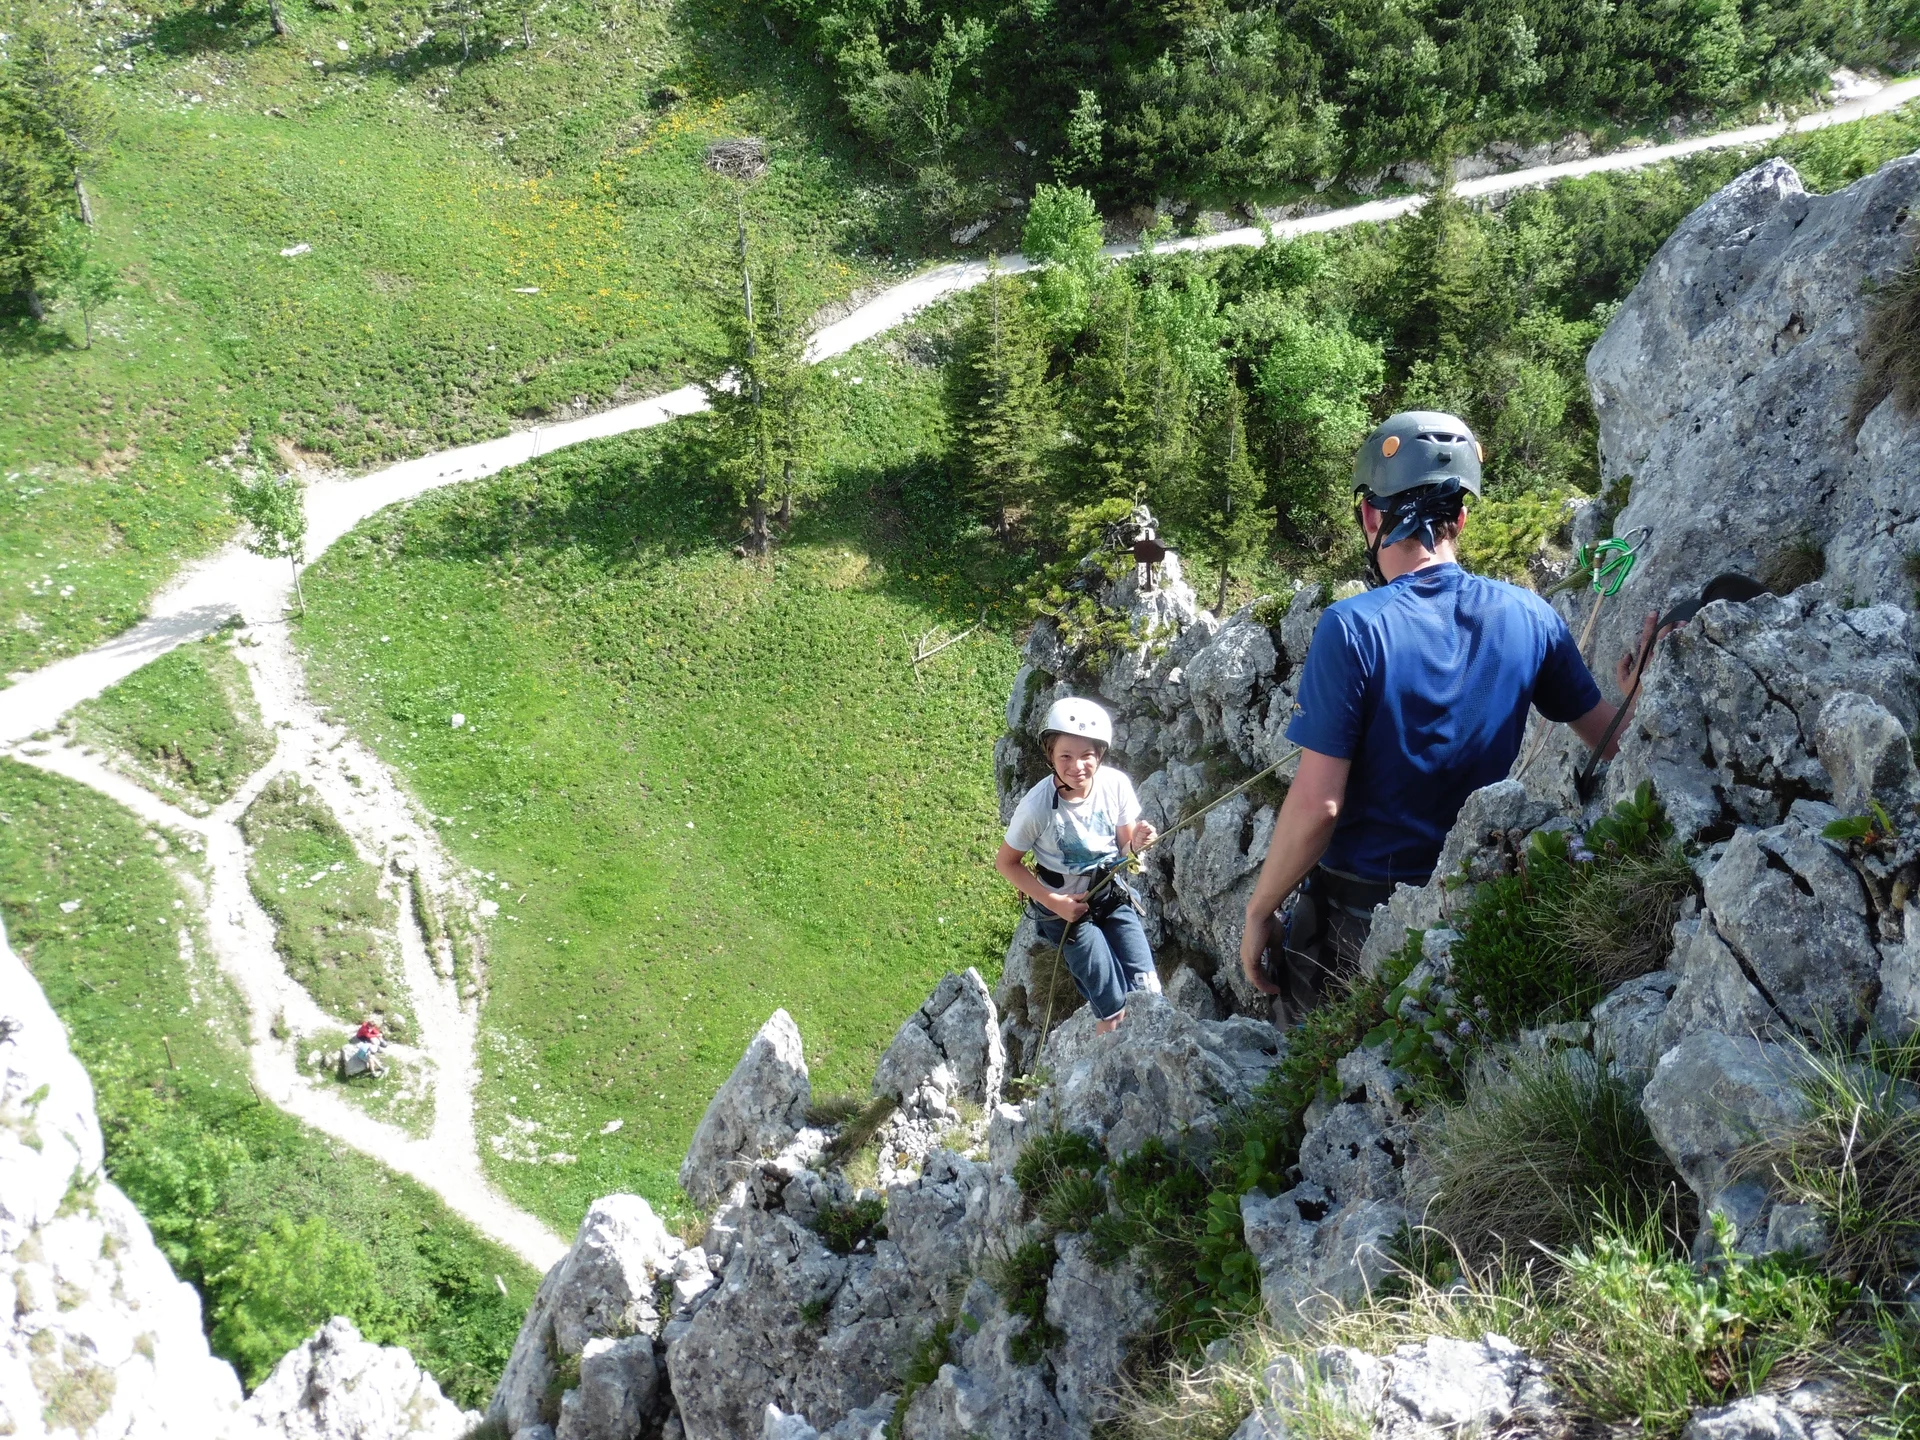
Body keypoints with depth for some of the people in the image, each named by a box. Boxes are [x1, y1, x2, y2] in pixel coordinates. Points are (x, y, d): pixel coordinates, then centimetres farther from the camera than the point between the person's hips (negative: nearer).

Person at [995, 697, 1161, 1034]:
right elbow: (1006, 863, -10)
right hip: (1065, 905, -3)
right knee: (1113, 1008, -11)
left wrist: (1137, 844, -26)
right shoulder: (1036, 806, -26)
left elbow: (1123, 849, -2)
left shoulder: (1116, 784, -18)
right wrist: (1054, 902, -18)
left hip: (1112, 895, 3)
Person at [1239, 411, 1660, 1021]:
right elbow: (1612, 740, 7)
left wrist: (1258, 912, -9)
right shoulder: (1528, 616, -4)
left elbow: (1317, 806, -20)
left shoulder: (1351, 629, -18)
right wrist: (1633, 682, 23)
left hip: (1357, 920, -4)